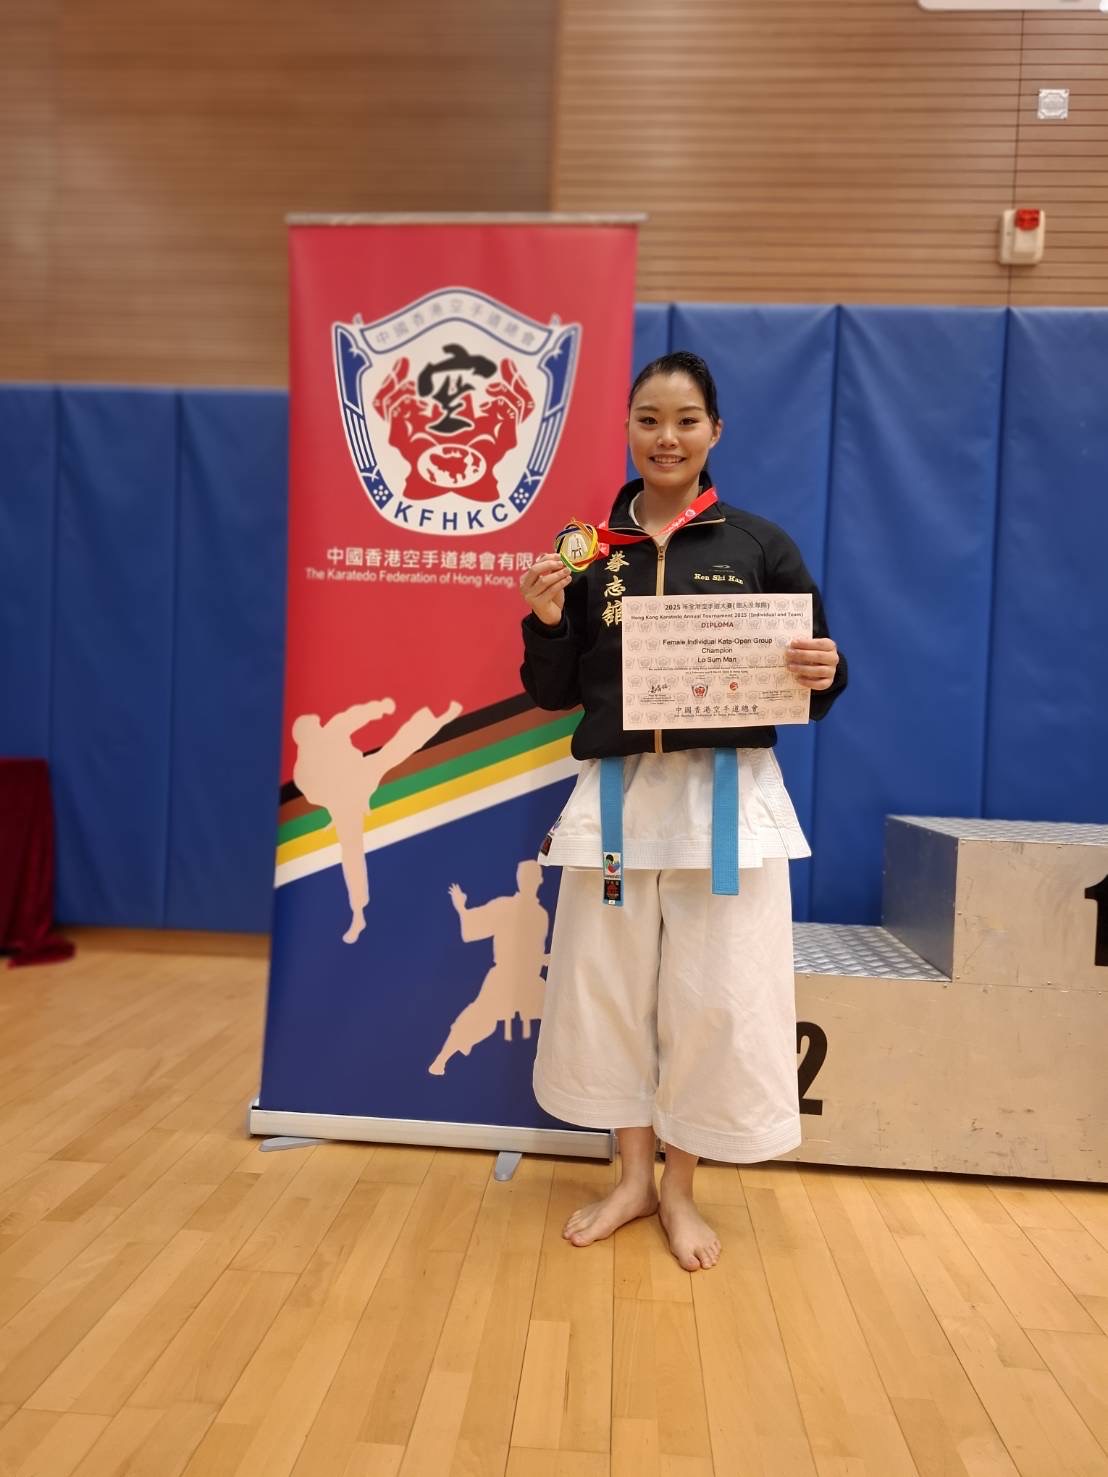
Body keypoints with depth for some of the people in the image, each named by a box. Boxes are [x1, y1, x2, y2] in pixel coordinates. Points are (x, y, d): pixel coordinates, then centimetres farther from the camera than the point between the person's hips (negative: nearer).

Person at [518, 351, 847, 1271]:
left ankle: (680, 1188, 29)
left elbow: (814, 674, 4)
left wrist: (824, 674, -18)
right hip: (616, 793, 2)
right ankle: (633, 1176, 33)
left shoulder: (761, 545, 1)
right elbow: (555, 693, 6)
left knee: (717, 998, 4)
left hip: (729, 797, -1)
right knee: (608, 987, 10)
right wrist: (545, 621, -12)